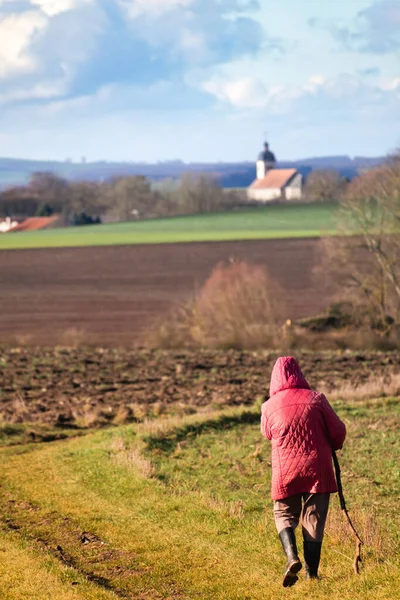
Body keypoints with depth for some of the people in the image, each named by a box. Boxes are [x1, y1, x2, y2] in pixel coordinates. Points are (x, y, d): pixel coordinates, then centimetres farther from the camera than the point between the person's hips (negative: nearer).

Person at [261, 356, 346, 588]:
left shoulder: (269, 407, -4)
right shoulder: (316, 399, -7)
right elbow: (338, 430, -1)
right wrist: (334, 446, 20)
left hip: (285, 473, 0)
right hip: (318, 469, 0)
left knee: (285, 514, 15)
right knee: (314, 520, 9)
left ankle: (291, 555, -10)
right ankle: (312, 573, 8)